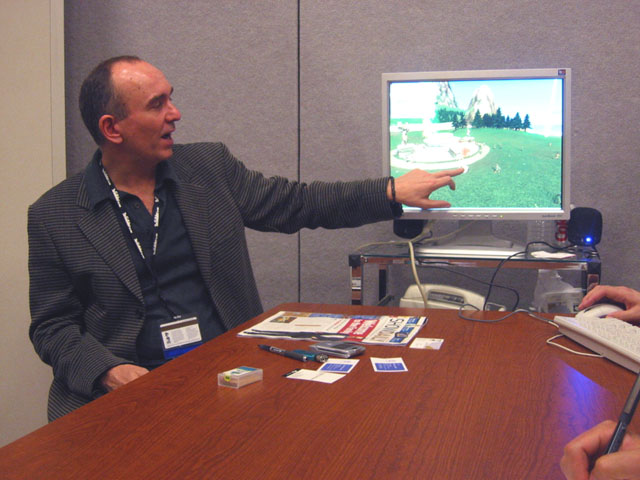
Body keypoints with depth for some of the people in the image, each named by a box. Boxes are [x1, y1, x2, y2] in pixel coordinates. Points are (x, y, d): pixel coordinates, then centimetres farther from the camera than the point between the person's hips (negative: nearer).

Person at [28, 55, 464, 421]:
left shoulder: (210, 167, 7)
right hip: (131, 387, -2)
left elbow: (297, 203, 12)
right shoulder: (54, 215, 0)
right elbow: (52, 326, 3)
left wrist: (392, 192, 6)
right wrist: (108, 371, -15)